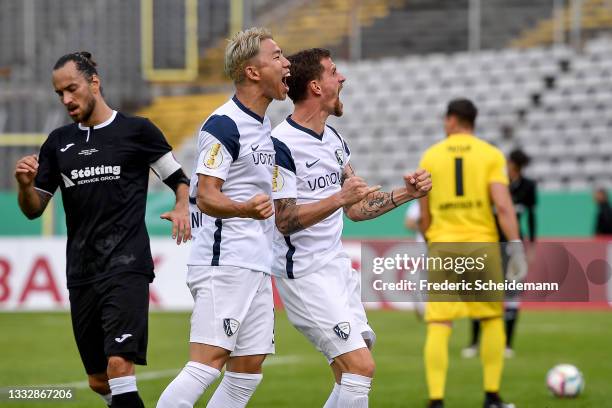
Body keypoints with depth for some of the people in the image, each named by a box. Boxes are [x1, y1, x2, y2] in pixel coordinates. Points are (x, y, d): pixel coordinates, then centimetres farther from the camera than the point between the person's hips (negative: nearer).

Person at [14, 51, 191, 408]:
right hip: (81, 275, 5)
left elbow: (180, 179, 10)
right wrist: (25, 185, -6)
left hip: (127, 267, -5)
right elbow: (34, 209, 15)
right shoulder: (58, 142, 14)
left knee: (119, 364, -22)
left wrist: (182, 208, -11)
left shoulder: (137, 131, 2)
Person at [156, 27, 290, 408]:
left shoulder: (264, 125, 17)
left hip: (257, 267, 9)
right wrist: (245, 209, -35)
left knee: (248, 372, 5)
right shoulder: (224, 125, -12)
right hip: (224, 264, -9)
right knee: (208, 363, -17)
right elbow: (206, 196, -19)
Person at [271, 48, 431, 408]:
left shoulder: (334, 140, 12)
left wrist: (406, 194, 9)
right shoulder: (282, 145, -15)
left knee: (350, 376, 8)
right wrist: (339, 198, -28)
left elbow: (356, 209, 18)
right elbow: (285, 221, -20)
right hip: (304, 273, -9)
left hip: (337, 266, 9)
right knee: (361, 367, -16)